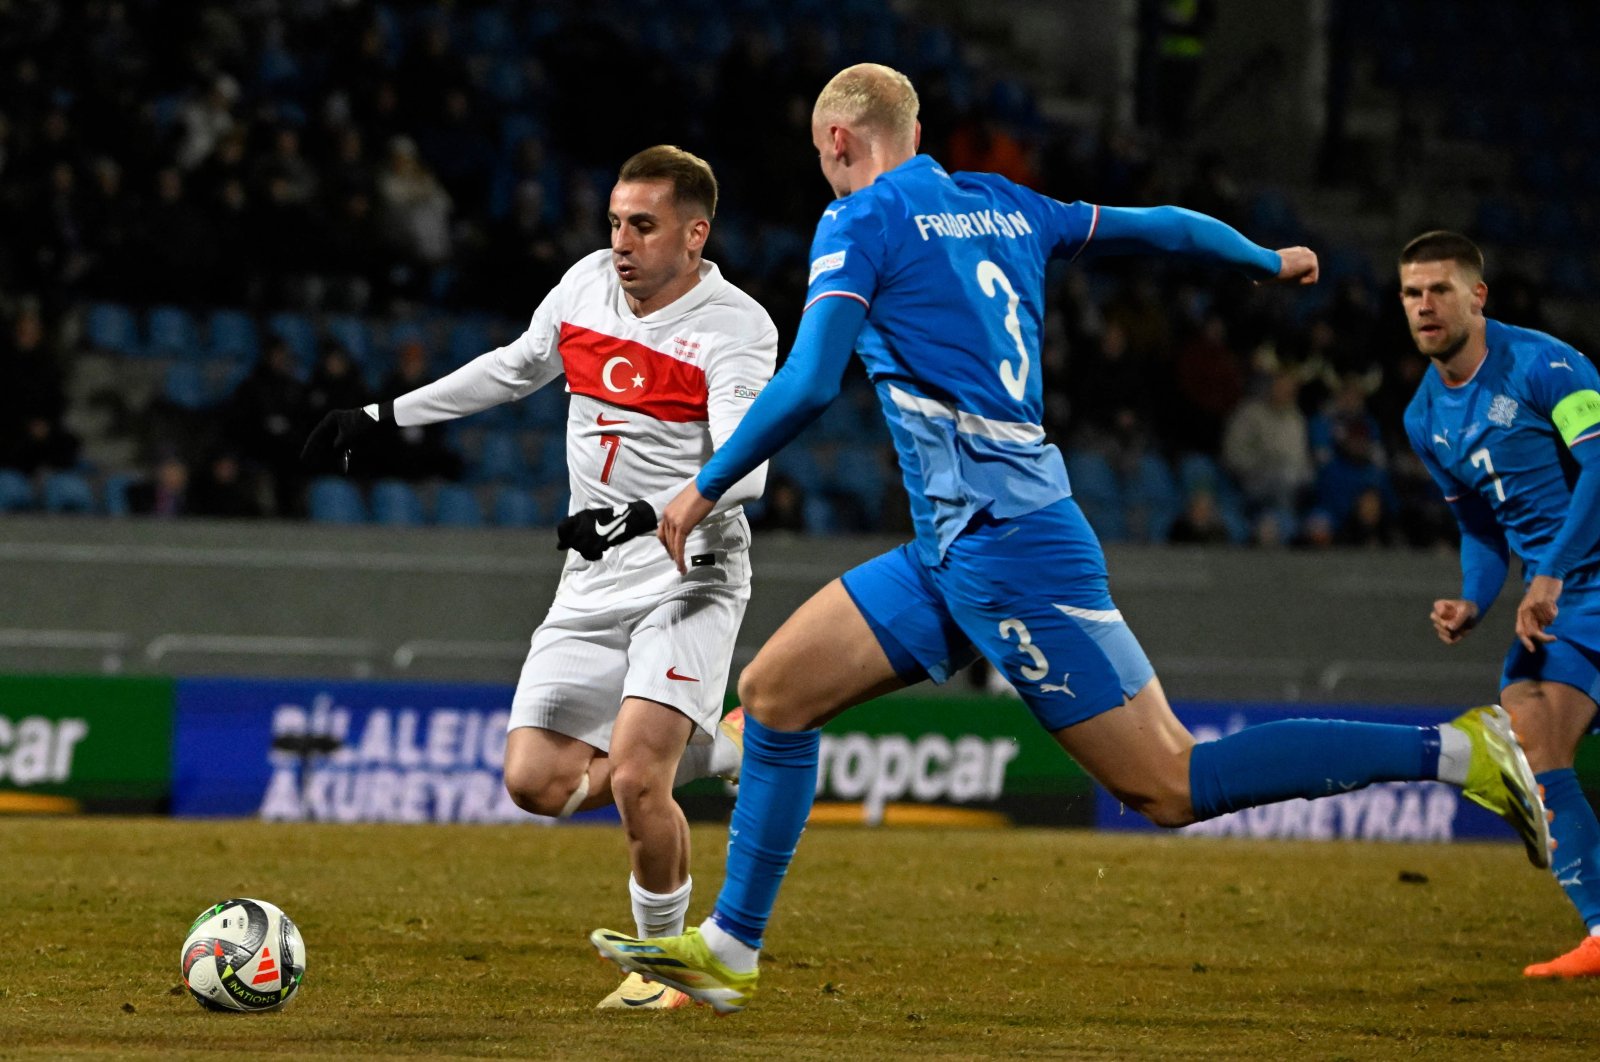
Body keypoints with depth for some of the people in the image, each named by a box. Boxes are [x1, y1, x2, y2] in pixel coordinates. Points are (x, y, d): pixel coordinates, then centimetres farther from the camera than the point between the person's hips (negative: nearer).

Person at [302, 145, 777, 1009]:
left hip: (687, 576, -7)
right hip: (594, 580, 7)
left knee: (634, 780, -20)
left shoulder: (735, 327, -13)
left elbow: (745, 464, -26)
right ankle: (726, 748, 20)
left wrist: (645, 516, -40)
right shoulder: (588, 283, 6)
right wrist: (385, 416, 26)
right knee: (537, 782, -3)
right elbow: (515, 367, 25)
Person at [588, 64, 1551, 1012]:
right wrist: (1270, 261, 44)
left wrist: (706, 489, -5)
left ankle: (1455, 751, -11)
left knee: (1170, 787, -10)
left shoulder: (863, 220, -6)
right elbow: (1161, 226, 26)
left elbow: (808, 386, -17)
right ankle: (729, 949, 14)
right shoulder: (1001, 207, 15)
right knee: (774, 693, 11)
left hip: (1004, 544, -9)